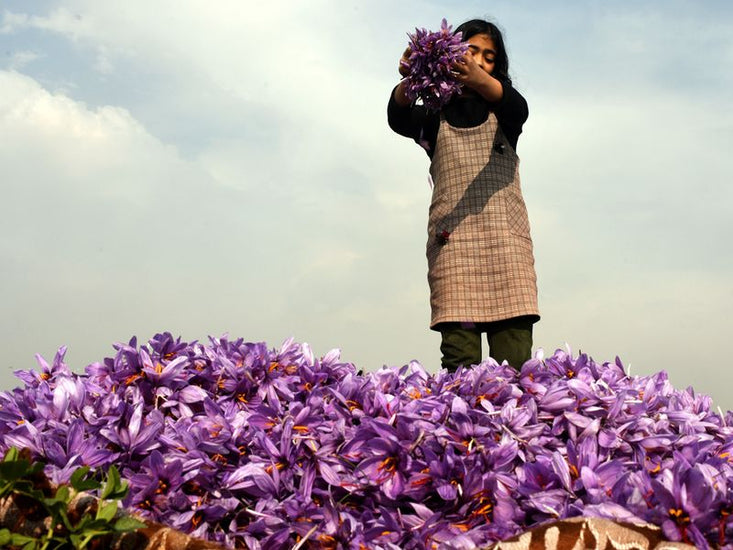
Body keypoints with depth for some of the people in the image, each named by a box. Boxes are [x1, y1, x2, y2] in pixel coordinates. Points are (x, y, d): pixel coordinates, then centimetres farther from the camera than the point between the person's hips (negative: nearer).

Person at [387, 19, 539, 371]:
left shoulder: (502, 110, 19)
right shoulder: (435, 114, 18)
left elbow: (519, 109, -6)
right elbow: (398, 119, -5)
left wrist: (478, 80, -28)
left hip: (506, 236, 1)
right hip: (452, 237, 0)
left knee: (514, 359, -12)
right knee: (459, 358, -12)